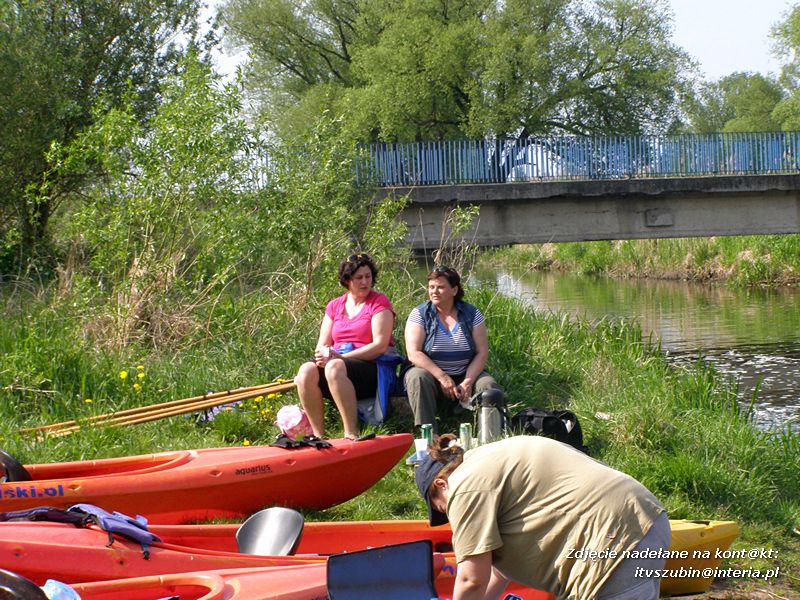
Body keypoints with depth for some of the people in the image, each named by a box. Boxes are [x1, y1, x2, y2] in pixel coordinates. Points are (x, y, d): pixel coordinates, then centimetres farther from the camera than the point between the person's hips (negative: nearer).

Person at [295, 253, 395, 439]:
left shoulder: (379, 303, 2)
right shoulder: (334, 306, 18)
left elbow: (380, 345, -9)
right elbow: (322, 345, 15)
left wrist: (341, 357, -16)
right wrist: (323, 354, -12)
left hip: (372, 369, -5)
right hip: (339, 362, 5)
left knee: (335, 368, -36)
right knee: (306, 370, -26)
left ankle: (351, 434, -37)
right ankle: (318, 436, -26)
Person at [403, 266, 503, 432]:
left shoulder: (471, 314, 4)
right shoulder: (420, 314, -1)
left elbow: (482, 352, -2)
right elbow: (414, 354, -11)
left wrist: (467, 382, -18)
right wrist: (442, 377, -22)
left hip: (466, 375, 1)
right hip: (432, 374, -1)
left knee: (488, 385, -27)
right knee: (417, 378, -33)